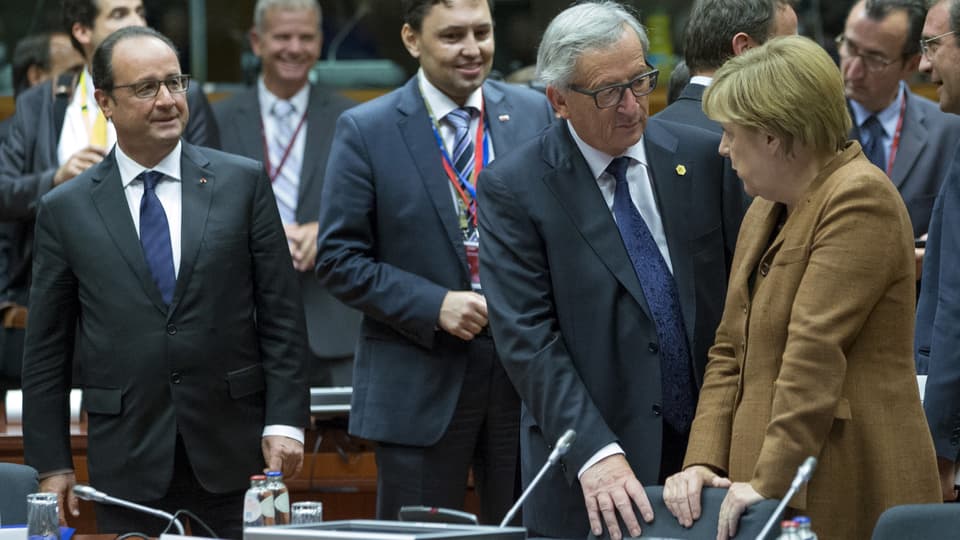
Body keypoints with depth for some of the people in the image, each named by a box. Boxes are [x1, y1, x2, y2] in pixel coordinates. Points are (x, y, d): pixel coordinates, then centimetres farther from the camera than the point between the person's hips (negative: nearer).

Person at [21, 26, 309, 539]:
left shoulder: (242, 182, 4)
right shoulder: (65, 209, 4)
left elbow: (281, 313, 3)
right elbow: (46, 351, 6)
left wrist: (284, 421, -4)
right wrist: (51, 465, 2)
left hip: (234, 449, 0)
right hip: (127, 459, 0)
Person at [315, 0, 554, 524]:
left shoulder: (535, 113, 5)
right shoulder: (365, 130, -3)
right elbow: (338, 258, -5)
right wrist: (433, 305, -16)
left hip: (526, 367, 2)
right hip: (420, 380, -2)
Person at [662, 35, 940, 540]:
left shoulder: (859, 200, -13)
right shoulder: (763, 212, 16)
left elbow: (815, 354, -20)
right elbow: (730, 352, 15)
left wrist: (770, 482, -23)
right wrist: (704, 462, 1)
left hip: (849, 498, -8)